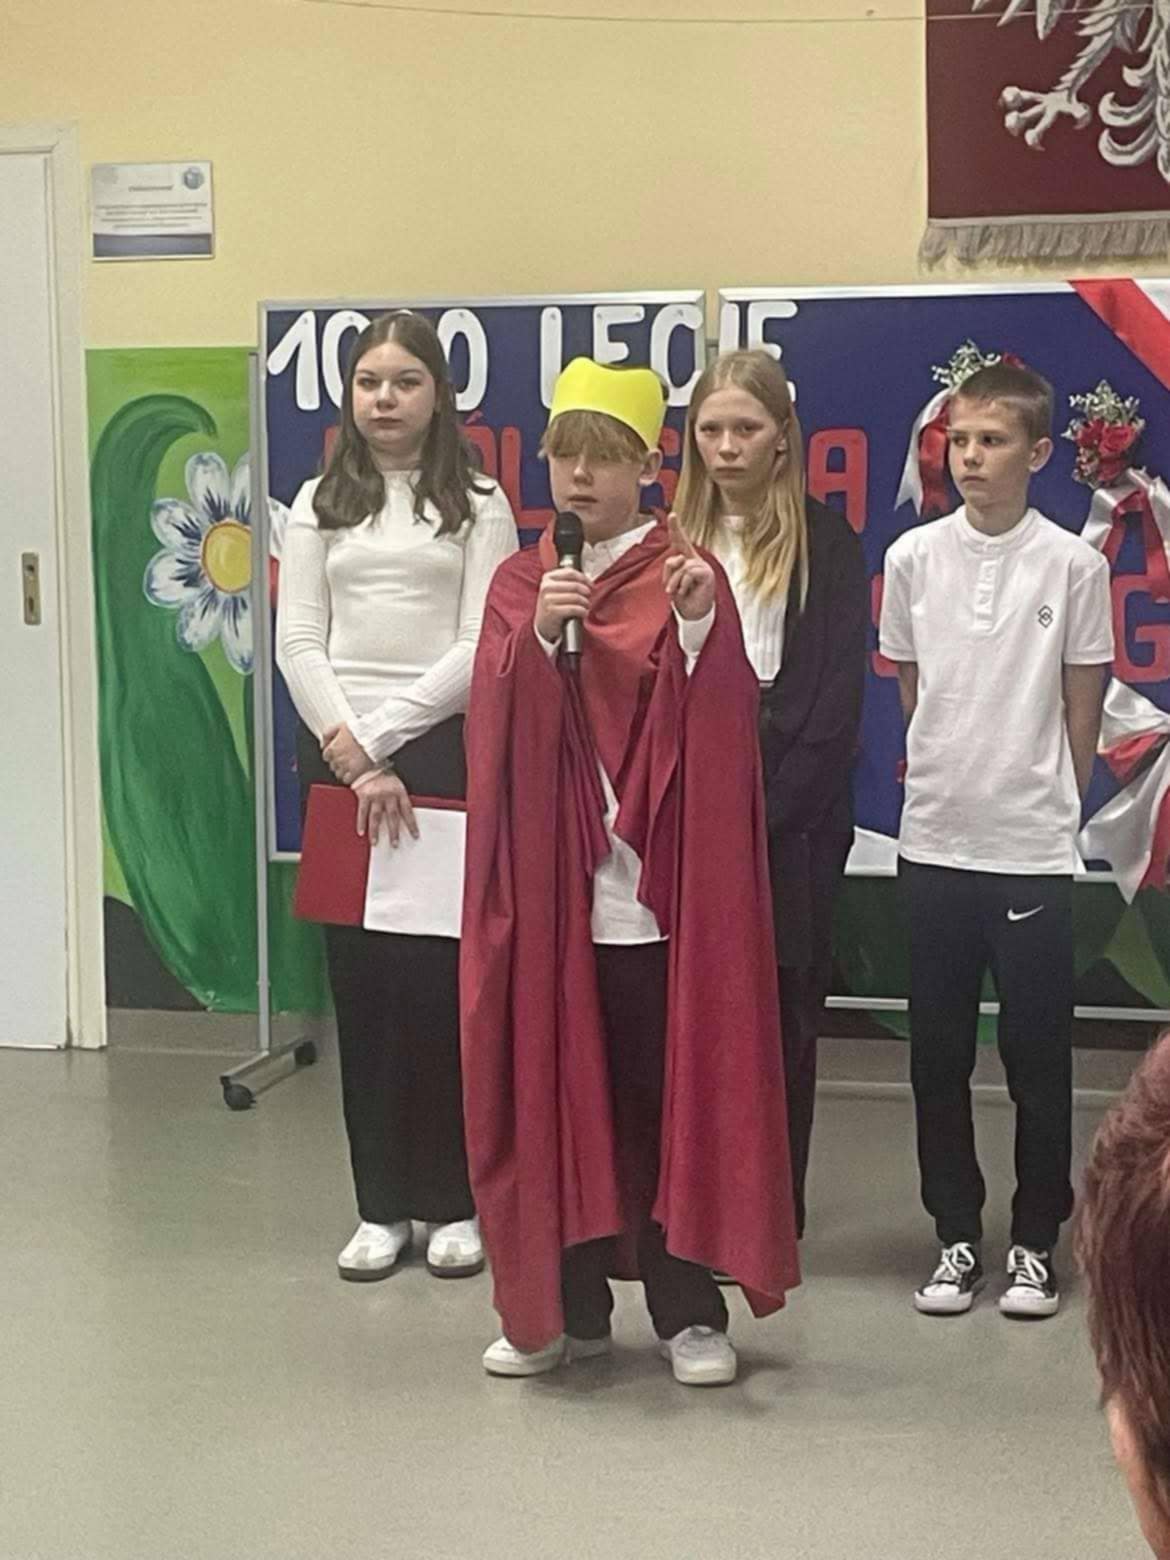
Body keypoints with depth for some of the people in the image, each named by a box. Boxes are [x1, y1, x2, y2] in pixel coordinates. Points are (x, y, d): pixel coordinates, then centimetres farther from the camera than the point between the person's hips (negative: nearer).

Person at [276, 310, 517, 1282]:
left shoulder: (478, 506, 4)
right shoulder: (320, 505, 12)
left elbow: (481, 646, -6)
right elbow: (299, 642, 3)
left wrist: (380, 734, -12)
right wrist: (351, 753, -10)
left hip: (444, 750, -3)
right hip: (337, 752, 3)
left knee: (441, 977, -3)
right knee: (361, 981, 4)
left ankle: (455, 1202, 9)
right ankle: (382, 1205, 13)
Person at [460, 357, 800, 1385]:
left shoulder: (685, 576, 0)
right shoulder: (520, 583, 10)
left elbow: (720, 725, -10)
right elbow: (498, 718, -4)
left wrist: (698, 625, -26)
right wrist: (539, 634, -20)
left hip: (655, 885, -3)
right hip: (547, 884, 3)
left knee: (668, 1096, 3)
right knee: (554, 1091, 8)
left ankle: (689, 1313, 14)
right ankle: (566, 1309, 20)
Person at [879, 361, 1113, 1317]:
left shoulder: (1074, 566, -5)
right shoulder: (914, 557, 0)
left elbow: (1082, 708, 3)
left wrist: (1049, 802, 5)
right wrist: (951, 781, 9)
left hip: (1035, 849, -2)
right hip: (935, 842, 2)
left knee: (1038, 1057, 6)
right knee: (939, 1054, 9)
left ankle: (1036, 1240, 19)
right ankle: (957, 1236, 22)